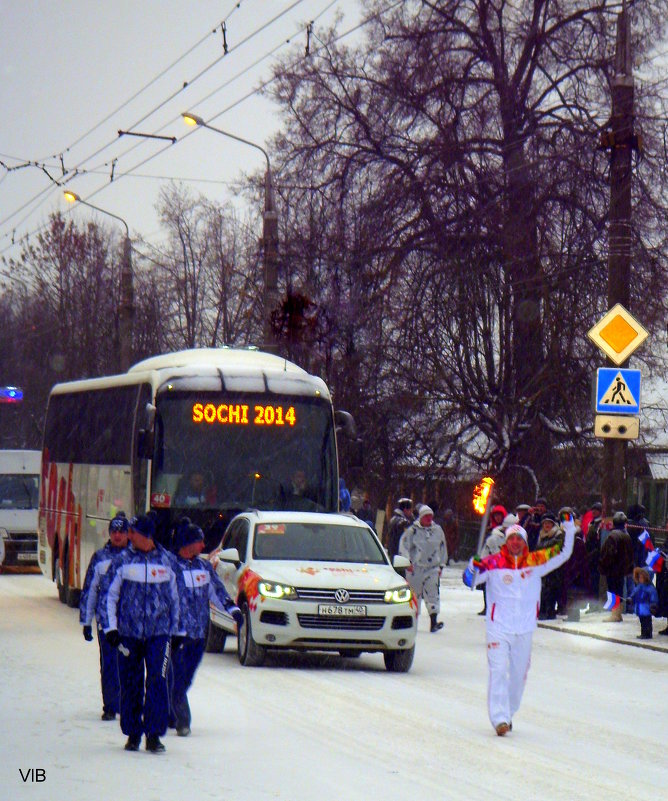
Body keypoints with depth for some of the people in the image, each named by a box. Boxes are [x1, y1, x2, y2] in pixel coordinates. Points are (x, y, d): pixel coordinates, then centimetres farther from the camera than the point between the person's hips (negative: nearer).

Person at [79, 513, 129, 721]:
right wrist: (86, 621, 9)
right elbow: (89, 590, 11)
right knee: (108, 666, 1)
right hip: (105, 622, 1)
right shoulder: (100, 557, 7)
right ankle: (110, 707, 9)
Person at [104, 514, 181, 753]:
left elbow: (174, 597, 15)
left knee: (157, 681, -11)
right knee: (131, 684, 5)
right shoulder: (122, 561, 4)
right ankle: (133, 733, 18)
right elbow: (111, 596, 9)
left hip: (159, 632, -1)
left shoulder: (167, 561, 6)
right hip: (129, 633, 1)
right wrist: (111, 628, 0)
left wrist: (176, 630, 15)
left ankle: (154, 735, -7)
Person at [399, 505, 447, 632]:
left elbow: (443, 549, 17)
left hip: (432, 568, 2)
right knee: (414, 593, 5)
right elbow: (403, 545, -2)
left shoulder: (438, 530, 9)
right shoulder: (413, 530, -2)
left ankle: (434, 621, -18)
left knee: (433, 593, -11)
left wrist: (441, 565, 14)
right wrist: (407, 562, -12)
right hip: (415, 568, -1)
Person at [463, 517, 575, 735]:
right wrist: (473, 568, -28)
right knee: (498, 672, -12)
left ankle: (508, 713, 31)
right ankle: (500, 719, -14)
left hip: (524, 629, 3)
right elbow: (469, 581, -7)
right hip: (498, 627, -3)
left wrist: (569, 531, -6)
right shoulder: (494, 563, -5)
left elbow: (563, 554, 6)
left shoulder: (535, 562, 3)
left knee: (518, 674, 13)